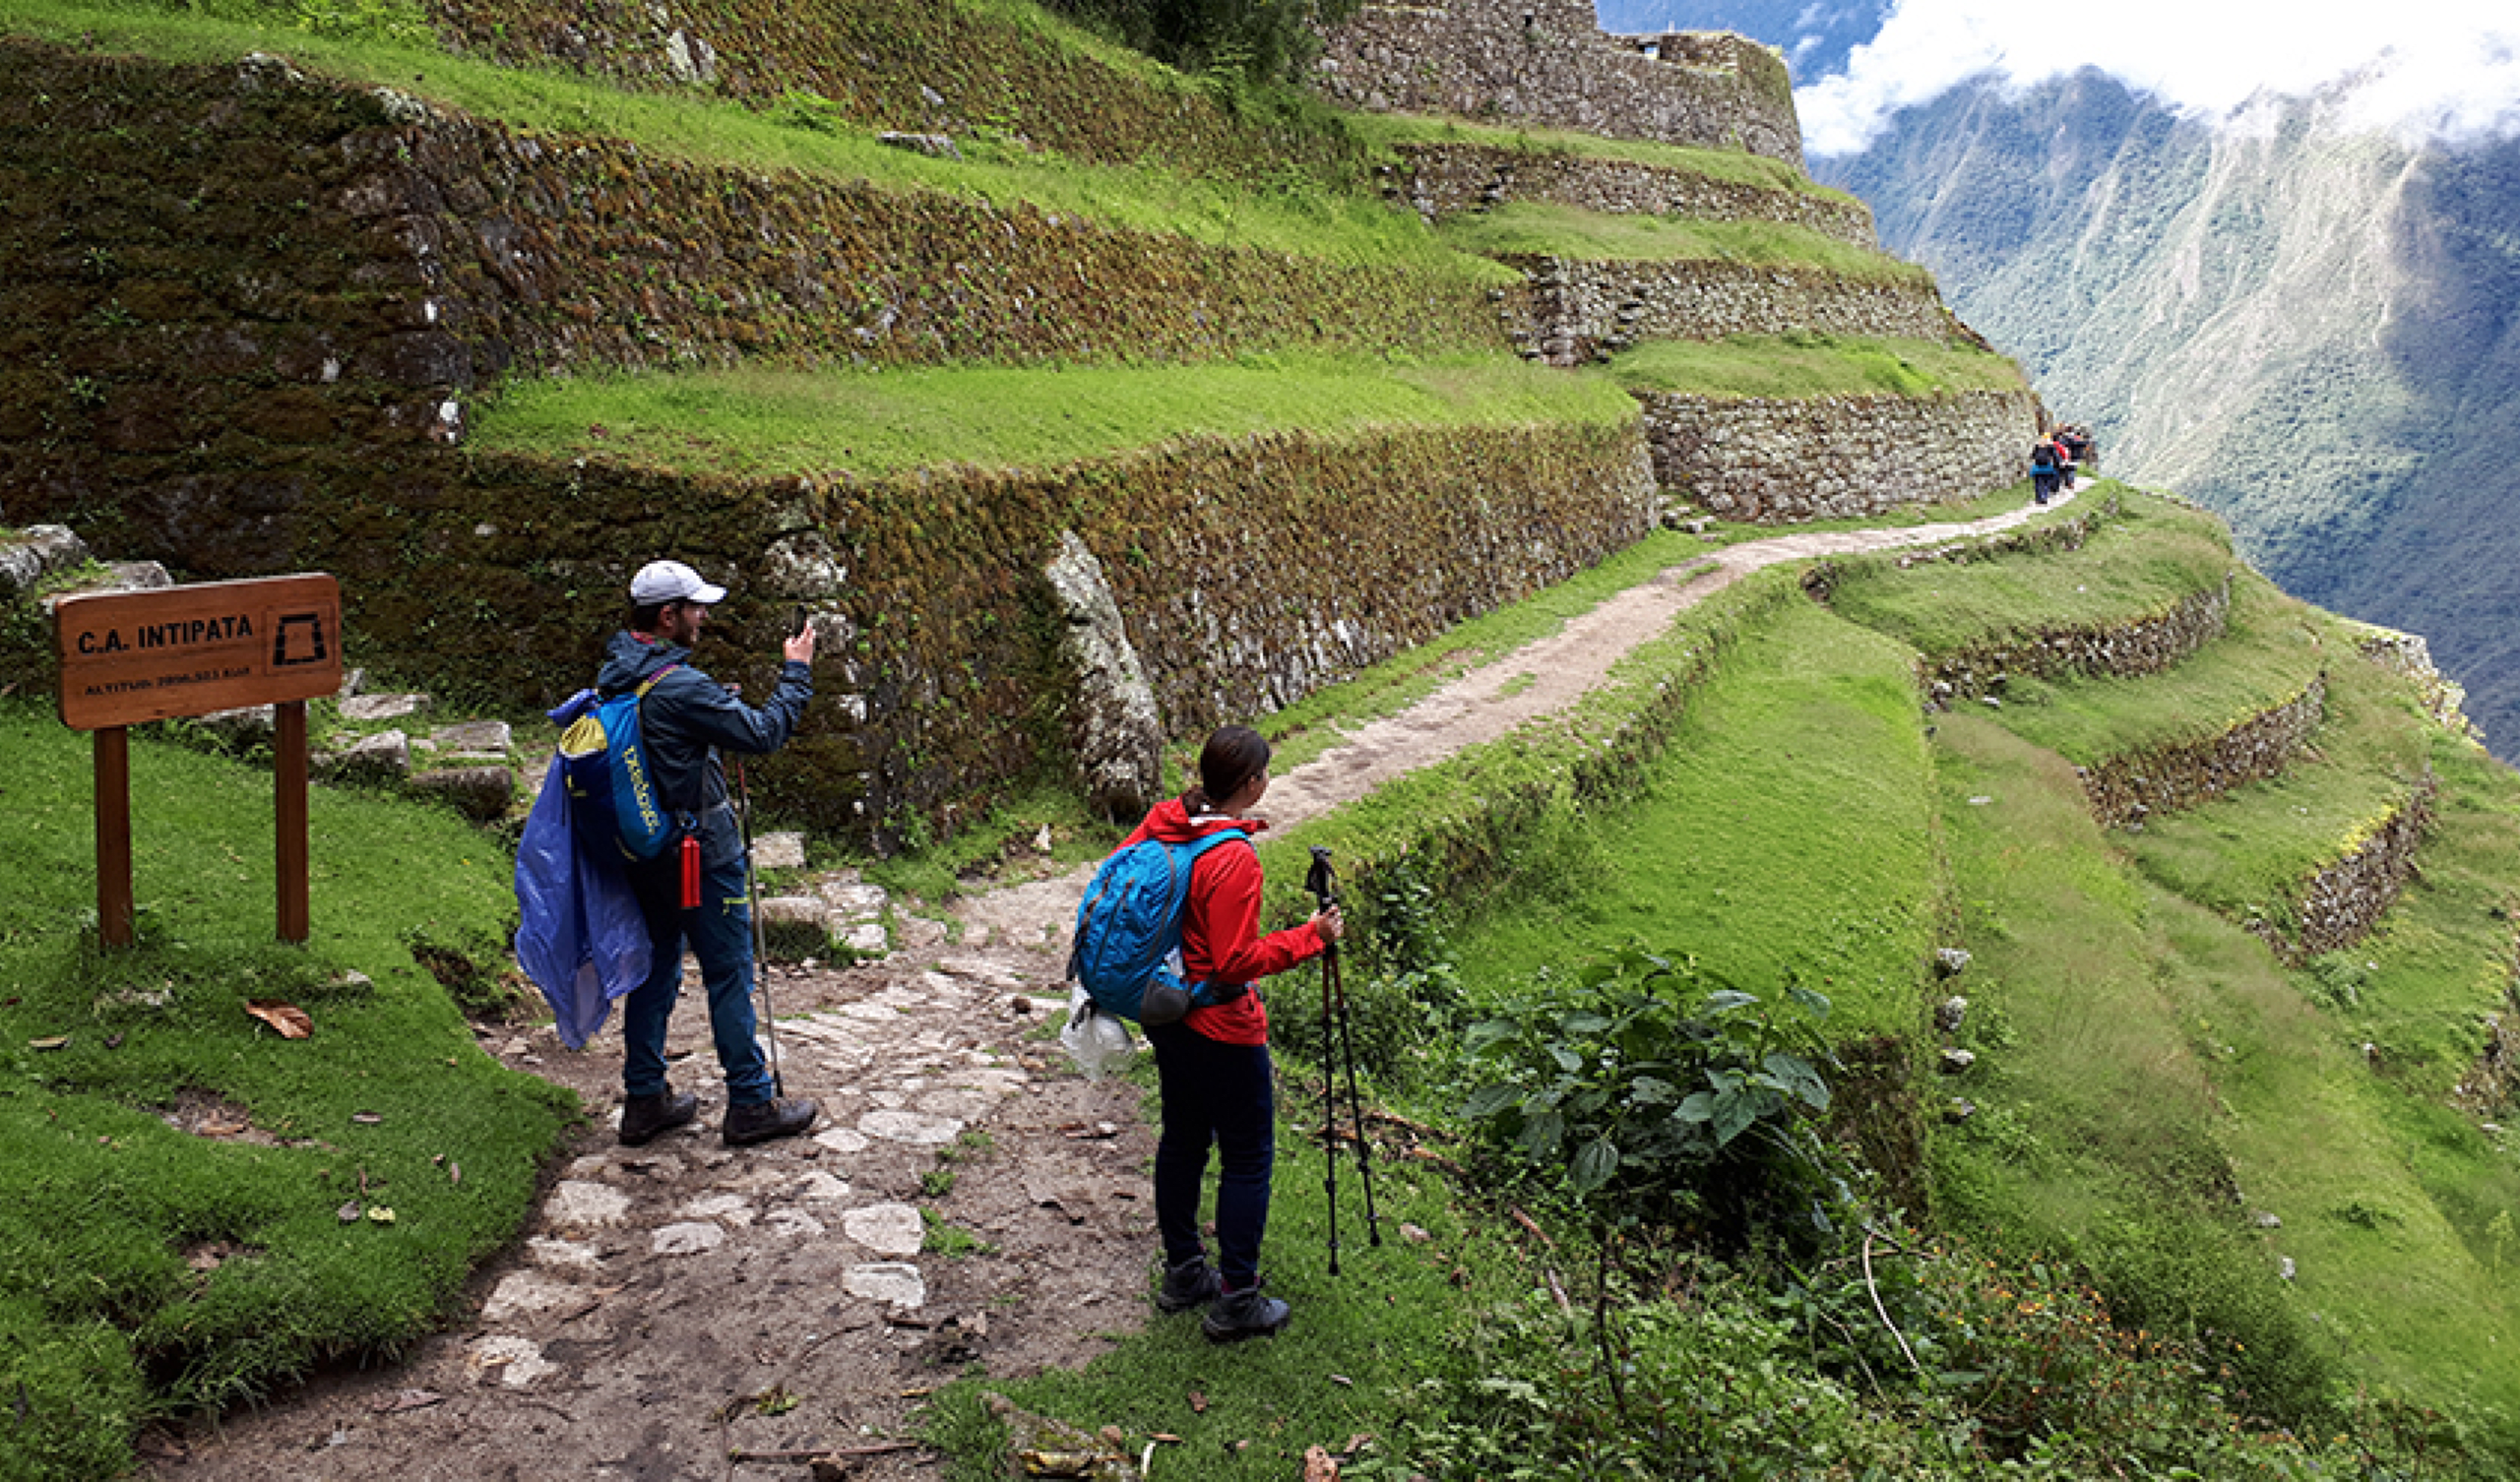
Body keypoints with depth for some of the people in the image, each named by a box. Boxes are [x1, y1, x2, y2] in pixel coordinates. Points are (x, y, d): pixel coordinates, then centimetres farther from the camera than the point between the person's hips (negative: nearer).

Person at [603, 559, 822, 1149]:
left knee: (655, 967, 16)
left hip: (641, 851, 8)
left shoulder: (613, 676, 3)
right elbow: (764, 734, -20)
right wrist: (796, 673, -6)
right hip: (699, 853, -8)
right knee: (730, 974, 2)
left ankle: (644, 1099, 24)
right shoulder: (681, 688, -23)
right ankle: (751, 1105, 11)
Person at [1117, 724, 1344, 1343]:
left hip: (1164, 1013, 8)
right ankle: (1236, 1303, 13)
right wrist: (1310, 937, -16)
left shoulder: (1163, 821, -4)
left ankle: (1182, 1273, 34)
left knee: (1181, 1140, 20)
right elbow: (1236, 962, -24)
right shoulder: (1234, 860, -26)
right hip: (1221, 1032, -8)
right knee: (1248, 1157, 6)